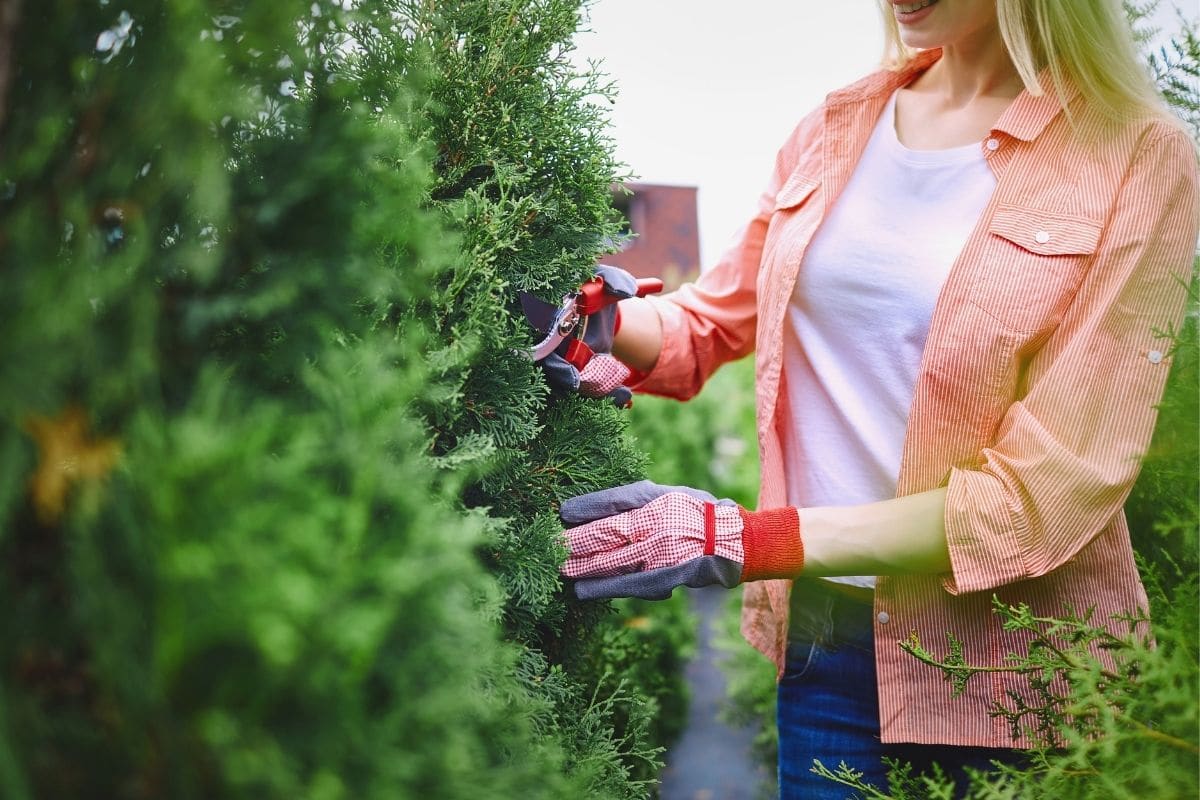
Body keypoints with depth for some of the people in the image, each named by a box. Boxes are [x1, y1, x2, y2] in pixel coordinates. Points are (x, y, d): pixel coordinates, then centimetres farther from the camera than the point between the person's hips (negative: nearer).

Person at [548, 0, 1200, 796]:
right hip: (820, 636, 4)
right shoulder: (837, 126, 3)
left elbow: (1045, 490, -18)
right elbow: (710, 327, 12)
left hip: (1014, 673, -3)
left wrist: (744, 542, -23)